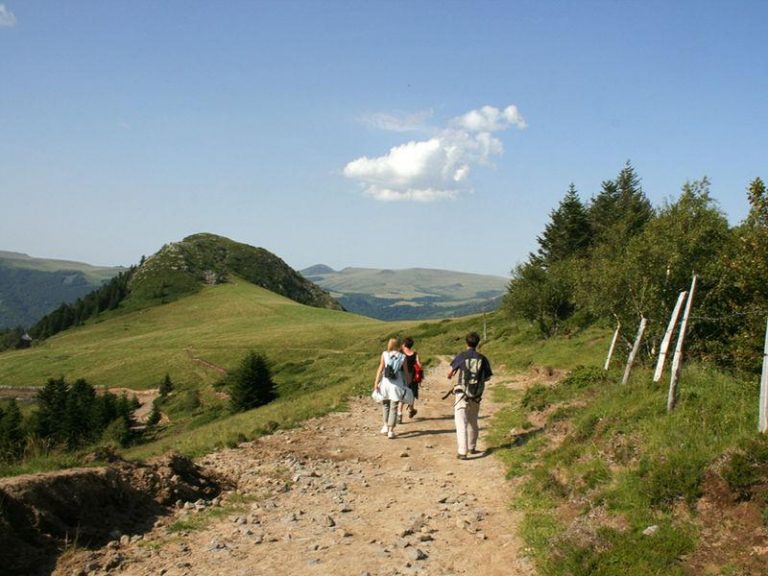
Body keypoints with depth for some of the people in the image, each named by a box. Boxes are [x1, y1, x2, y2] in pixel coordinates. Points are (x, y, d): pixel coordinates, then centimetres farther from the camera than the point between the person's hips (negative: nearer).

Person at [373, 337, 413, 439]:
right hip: (397, 384, -1)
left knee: (385, 404, 21)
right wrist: (407, 384, 11)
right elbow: (405, 373, 1)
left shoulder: (385, 354, -1)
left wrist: (376, 382, -1)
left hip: (385, 382, 1)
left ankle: (386, 426, 14)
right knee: (393, 407, 5)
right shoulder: (402, 357, -1)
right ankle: (391, 430, 2)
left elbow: (380, 369, -5)